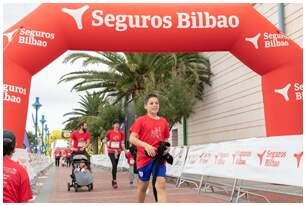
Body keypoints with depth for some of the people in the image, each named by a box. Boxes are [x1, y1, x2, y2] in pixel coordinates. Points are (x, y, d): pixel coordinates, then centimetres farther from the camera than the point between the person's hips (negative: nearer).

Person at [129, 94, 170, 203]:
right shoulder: (141, 120, -3)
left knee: (161, 183, -12)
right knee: (143, 184, 12)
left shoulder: (163, 121, 9)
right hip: (144, 157, -2)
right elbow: (132, 138, -11)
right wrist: (146, 145, -25)